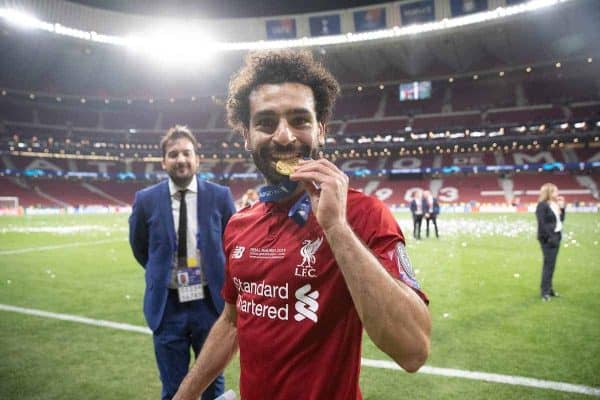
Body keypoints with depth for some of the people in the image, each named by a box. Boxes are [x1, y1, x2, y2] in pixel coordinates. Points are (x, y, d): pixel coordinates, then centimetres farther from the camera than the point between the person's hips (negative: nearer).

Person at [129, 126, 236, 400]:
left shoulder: (220, 196, -7)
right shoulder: (146, 200, -6)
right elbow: (139, 247, 10)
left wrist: (216, 274, 6)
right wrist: (162, 272, 11)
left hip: (210, 303, 0)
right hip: (167, 306, 0)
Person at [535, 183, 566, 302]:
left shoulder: (555, 204, 13)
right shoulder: (542, 205, -12)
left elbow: (561, 220, 15)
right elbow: (542, 224, -18)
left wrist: (562, 208, 4)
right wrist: (550, 237, -21)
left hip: (556, 236, 8)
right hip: (548, 238, -8)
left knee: (551, 264, 12)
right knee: (549, 264, -8)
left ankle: (549, 288, 21)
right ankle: (545, 291, -3)